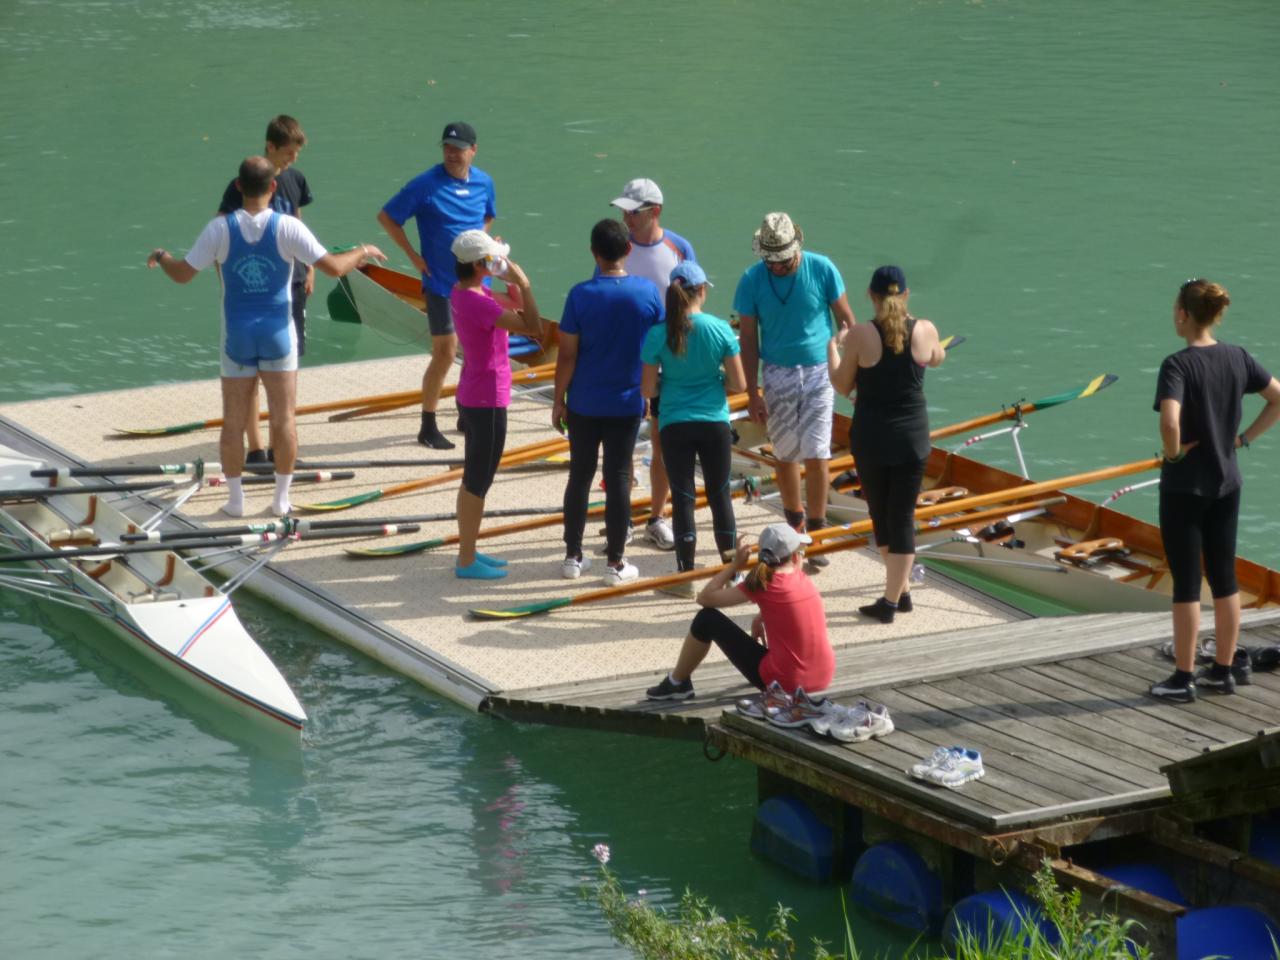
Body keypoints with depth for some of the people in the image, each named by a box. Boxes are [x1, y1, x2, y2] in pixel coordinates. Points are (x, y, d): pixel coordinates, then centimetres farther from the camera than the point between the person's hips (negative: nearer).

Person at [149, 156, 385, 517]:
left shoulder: (220, 229, -8)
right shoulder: (287, 227, -11)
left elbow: (182, 274, -4)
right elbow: (333, 267, -12)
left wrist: (160, 255, 18)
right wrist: (363, 253, 8)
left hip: (237, 336, 1)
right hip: (278, 333, -1)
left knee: (233, 420, 8)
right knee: (283, 418, 8)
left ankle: (235, 499, 12)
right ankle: (282, 498, 11)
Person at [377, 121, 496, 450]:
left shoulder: (484, 183, 4)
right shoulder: (426, 185, -12)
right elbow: (386, 217, -5)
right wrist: (413, 255, -8)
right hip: (441, 283, -6)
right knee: (445, 352, -7)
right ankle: (428, 428, 2)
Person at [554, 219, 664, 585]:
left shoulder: (580, 295, -13)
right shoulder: (648, 292, -8)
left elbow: (567, 355, -10)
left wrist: (558, 400, 1)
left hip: (584, 404, -1)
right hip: (627, 403, 1)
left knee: (580, 476, 11)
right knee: (618, 478, 6)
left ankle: (573, 556, 17)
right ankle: (616, 562, 10)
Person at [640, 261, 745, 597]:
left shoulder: (658, 335, -10)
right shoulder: (720, 329, -9)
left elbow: (648, 389, -7)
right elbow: (739, 383, -6)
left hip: (675, 426, -1)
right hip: (715, 422, 1)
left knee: (683, 498, 5)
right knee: (720, 494, 14)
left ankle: (686, 577, 8)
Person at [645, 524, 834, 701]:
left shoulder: (762, 584, -11)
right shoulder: (801, 578, 5)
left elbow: (705, 598, -4)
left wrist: (735, 565, 2)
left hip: (782, 682, -6)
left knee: (707, 619, 5)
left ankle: (677, 684, 23)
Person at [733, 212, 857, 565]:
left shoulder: (822, 269, -10)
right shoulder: (752, 280, -7)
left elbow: (846, 319, 0)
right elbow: (748, 340, -2)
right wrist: (752, 394, -3)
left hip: (819, 370, -1)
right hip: (777, 374, 1)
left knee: (817, 456, -6)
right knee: (786, 456, 8)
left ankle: (817, 531, 3)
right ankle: (794, 523, 26)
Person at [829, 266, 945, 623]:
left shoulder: (860, 336, -14)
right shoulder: (925, 331, -7)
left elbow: (842, 386, -3)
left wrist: (832, 346, 12)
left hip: (871, 437, -1)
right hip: (912, 437, 1)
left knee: (881, 515, 16)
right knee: (902, 517, 5)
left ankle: (900, 590, 24)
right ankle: (892, 599, 2)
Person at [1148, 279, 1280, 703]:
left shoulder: (1178, 365, -19)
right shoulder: (1237, 358, 0)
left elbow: (1170, 421, -33)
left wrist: (1173, 452, -15)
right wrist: (1243, 438, 8)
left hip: (1185, 488, -6)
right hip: (1227, 483, 6)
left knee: (1186, 583, 3)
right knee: (1224, 578, 15)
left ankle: (1183, 679, 10)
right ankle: (1223, 671, 23)